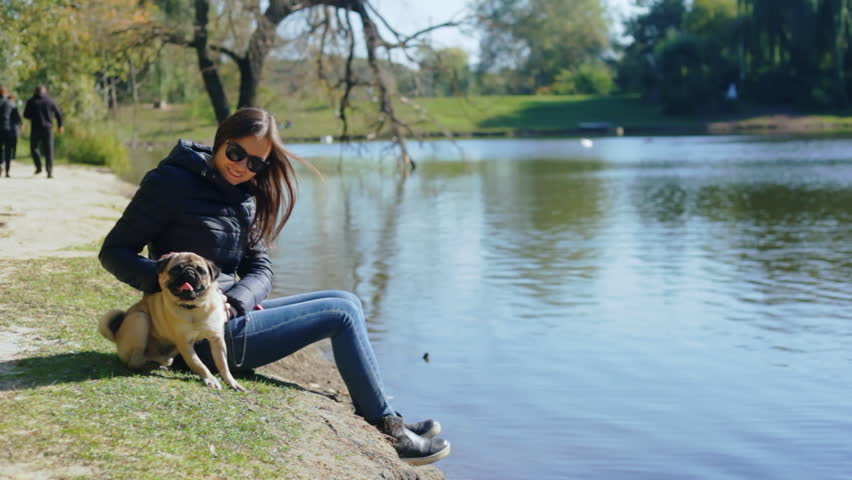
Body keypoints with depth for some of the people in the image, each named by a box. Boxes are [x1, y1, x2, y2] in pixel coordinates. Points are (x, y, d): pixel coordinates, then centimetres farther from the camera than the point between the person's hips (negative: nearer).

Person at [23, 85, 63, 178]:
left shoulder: (31, 101, 0)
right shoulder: (50, 101, 3)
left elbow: (26, 115, 0)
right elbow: (58, 114, 8)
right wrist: (60, 125, 23)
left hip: (35, 128, -1)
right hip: (48, 128, 1)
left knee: (34, 147, 15)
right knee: (49, 150, 4)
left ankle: (38, 166, -3)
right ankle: (49, 171, -4)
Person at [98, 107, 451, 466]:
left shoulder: (244, 195, 10)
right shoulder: (172, 182, -13)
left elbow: (259, 268, 6)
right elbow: (114, 252, -12)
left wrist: (236, 301, -17)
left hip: (233, 314, 8)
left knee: (347, 302, 9)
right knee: (342, 314, -7)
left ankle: (373, 418, 12)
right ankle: (389, 431, 3)